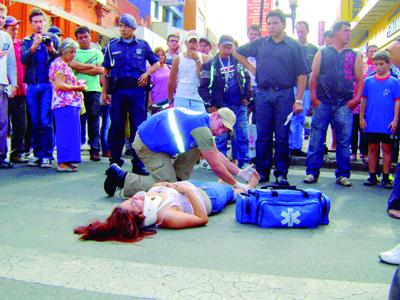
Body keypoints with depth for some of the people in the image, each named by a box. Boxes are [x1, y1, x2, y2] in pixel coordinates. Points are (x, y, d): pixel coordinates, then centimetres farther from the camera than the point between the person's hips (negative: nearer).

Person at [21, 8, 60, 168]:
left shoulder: (53, 38, 11)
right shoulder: (26, 41, 15)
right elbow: (23, 59, -2)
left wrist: (52, 50, -17)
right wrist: (34, 46, -16)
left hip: (48, 84, -2)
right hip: (32, 85, 3)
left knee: (46, 121, -8)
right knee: (35, 122, 5)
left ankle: (47, 155, -3)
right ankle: (37, 154, 12)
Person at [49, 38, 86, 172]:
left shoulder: (65, 65, 23)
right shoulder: (59, 64, -8)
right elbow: (59, 85, -17)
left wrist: (78, 85, 13)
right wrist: (77, 87, -11)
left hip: (71, 103, 10)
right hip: (65, 103, -10)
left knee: (71, 132, 11)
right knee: (66, 132, -11)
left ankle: (68, 160, 16)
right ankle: (63, 162, -11)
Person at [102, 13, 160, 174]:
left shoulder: (143, 45, 9)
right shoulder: (112, 45, 10)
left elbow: (156, 63, 17)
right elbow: (106, 70, 11)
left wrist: (146, 73, -2)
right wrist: (104, 91, 5)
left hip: (137, 89, -1)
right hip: (118, 89, 1)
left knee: (138, 126, 0)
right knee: (116, 126, 5)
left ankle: (138, 164, 7)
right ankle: (115, 161, 16)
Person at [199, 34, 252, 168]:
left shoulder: (238, 61, 8)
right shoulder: (210, 65, -2)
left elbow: (247, 78, 14)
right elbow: (203, 86, -4)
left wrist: (246, 96, 5)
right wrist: (211, 103, -9)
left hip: (240, 106, 3)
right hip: (221, 106, -2)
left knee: (242, 137, 4)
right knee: (221, 137, 3)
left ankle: (243, 163, 13)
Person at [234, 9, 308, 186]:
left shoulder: (293, 46, 4)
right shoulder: (260, 44, 10)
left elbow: (301, 75, 0)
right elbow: (237, 52, 22)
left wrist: (299, 100, -7)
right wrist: (251, 68, 11)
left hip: (284, 94, -2)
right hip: (263, 93, 2)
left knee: (282, 136, 2)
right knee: (263, 135, 5)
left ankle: (281, 173, 10)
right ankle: (262, 171, 14)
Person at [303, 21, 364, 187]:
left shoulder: (355, 56, 14)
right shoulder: (322, 53, 11)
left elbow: (360, 79, 10)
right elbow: (313, 76, 6)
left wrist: (356, 99, -4)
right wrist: (313, 97, -5)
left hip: (345, 104, 1)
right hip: (323, 103, -1)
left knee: (344, 140, 2)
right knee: (316, 139, -2)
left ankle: (342, 175, 10)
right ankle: (312, 172, 5)